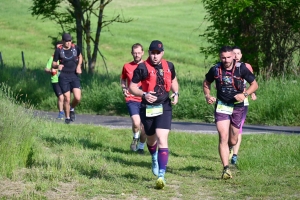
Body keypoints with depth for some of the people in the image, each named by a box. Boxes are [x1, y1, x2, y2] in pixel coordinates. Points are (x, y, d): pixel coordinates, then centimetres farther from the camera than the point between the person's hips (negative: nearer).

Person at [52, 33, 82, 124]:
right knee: (67, 99, -4)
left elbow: (80, 56, 23)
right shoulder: (59, 50, -6)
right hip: (64, 77, -2)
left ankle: (72, 109, 21)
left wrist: (79, 66, 7)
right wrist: (57, 66, -25)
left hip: (74, 76, 2)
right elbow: (53, 64, -1)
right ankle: (67, 117, 16)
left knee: (77, 98, -11)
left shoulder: (75, 48, 1)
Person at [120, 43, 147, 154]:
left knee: (144, 126, 4)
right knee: (136, 123, -21)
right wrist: (124, 89, 0)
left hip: (145, 100, 1)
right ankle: (135, 138, 9)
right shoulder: (127, 66, 5)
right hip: (132, 99, 0)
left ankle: (141, 146, 26)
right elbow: (123, 80, 20)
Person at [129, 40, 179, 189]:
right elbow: (132, 87, -6)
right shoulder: (142, 68, -9)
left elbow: (173, 81, 21)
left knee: (162, 140, -14)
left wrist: (176, 93, 3)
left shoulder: (169, 66, 3)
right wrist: (144, 94, -23)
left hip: (164, 108, 0)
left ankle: (161, 175, -18)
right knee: (151, 140, 18)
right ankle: (155, 159, 53)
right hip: (148, 108, 0)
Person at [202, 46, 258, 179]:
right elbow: (206, 83, 14)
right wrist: (207, 96, -4)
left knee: (232, 141, 11)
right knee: (223, 137, -16)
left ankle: (226, 151, 48)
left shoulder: (241, 69, -9)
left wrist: (245, 94, -18)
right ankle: (226, 169, -18)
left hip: (237, 107, 1)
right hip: (221, 106, -1)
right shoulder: (215, 69, -5)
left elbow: (254, 84, -1)